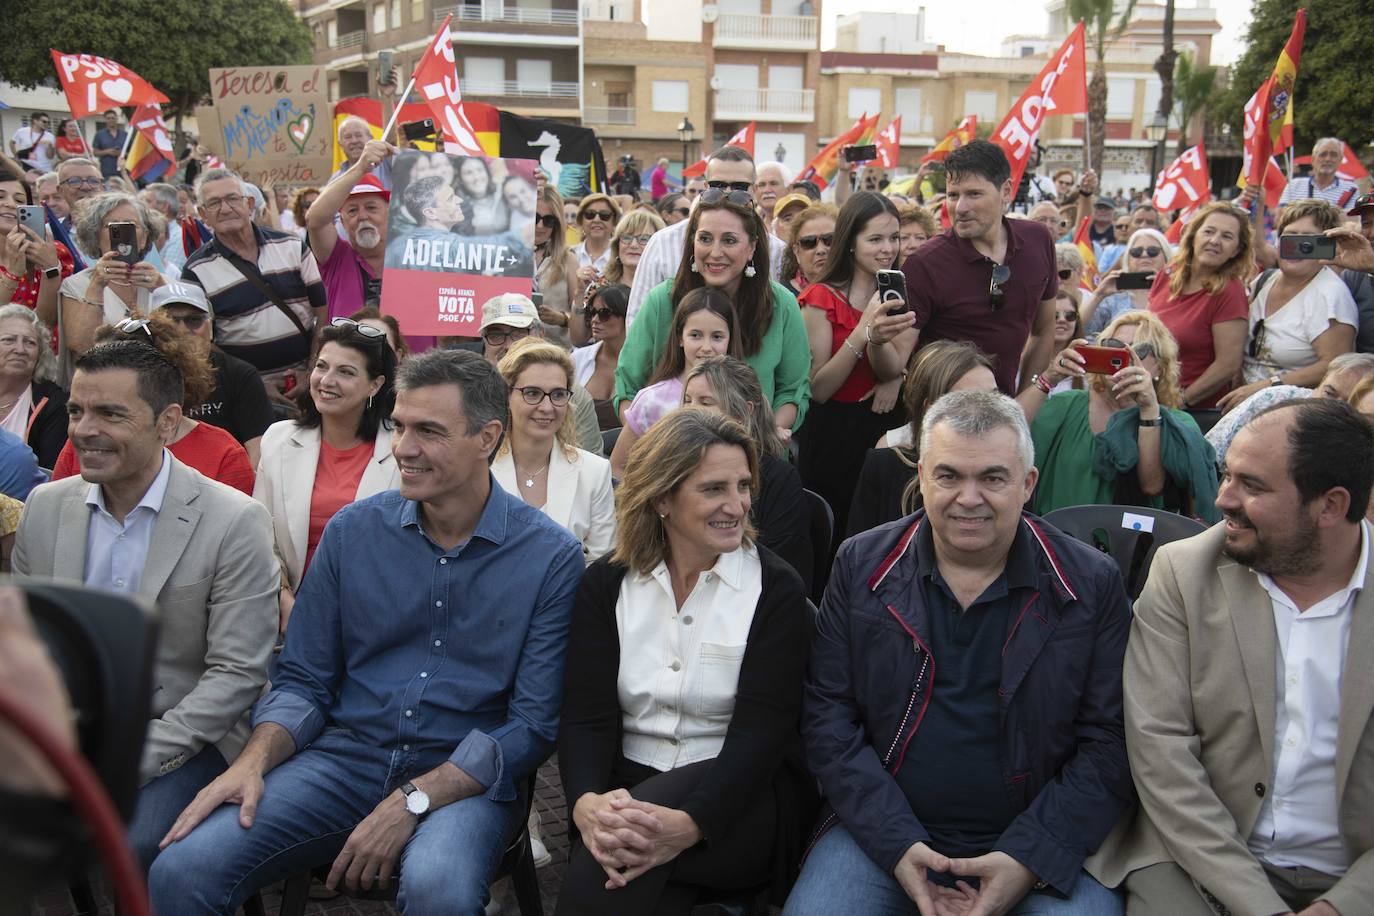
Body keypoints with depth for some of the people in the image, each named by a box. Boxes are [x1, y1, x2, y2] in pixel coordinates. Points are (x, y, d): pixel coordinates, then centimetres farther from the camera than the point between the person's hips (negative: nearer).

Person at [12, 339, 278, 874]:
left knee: (138, 845, -29)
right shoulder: (46, 506, 6)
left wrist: (131, 758, -20)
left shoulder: (235, 522, -11)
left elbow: (237, 674, -12)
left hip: (179, 736, -4)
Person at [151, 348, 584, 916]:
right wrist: (254, 761, -11)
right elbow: (303, 679, 9)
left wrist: (412, 802, -18)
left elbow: (533, 722, -8)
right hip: (342, 757, 3)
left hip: (465, 780, -2)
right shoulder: (353, 531, 4)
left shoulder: (551, 558, -6)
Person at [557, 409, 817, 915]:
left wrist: (690, 822, -30)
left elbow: (760, 728, -12)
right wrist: (586, 803, -26)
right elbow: (587, 714, -3)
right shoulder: (606, 583, 5)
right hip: (628, 789, 2)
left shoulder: (776, 589, -2)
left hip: (743, 797, -2)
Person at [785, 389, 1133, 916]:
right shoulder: (862, 565, 2)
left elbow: (1109, 743, -2)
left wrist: (1030, 858, -14)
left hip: (1039, 847, 0)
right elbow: (827, 713, 0)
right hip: (882, 835, 0)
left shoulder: (1092, 584, 0)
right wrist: (896, 844, -11)